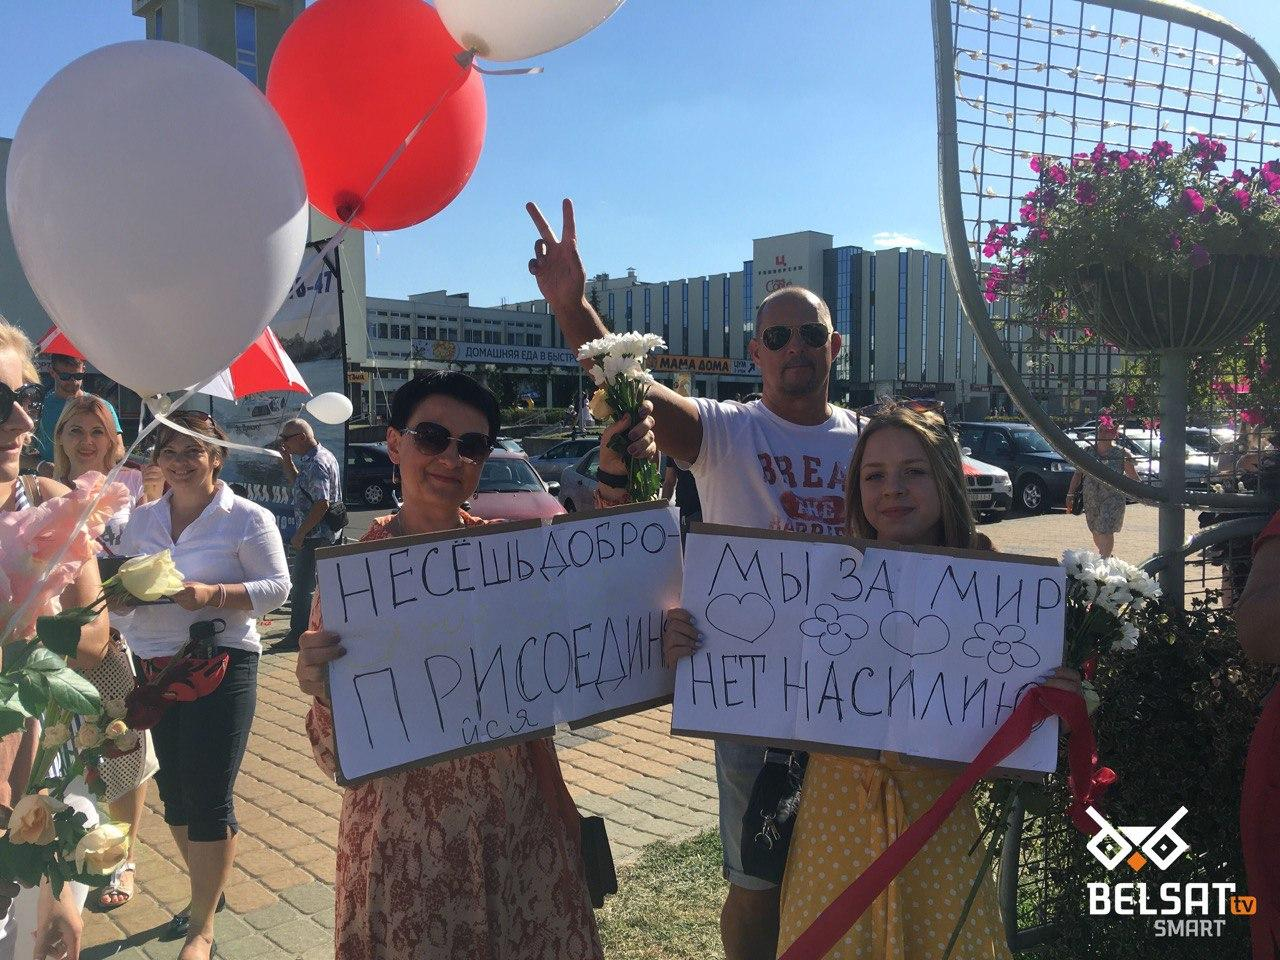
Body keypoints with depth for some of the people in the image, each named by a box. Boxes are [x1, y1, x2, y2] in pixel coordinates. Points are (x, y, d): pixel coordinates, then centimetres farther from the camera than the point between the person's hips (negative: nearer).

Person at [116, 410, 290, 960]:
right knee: (172, 791, 15)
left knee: (208, 796, -3)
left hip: (221, 664, -6)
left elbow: (276, 587, -10)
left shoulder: (248, 518, -6)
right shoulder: (142, 519, 10)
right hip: (151, 667, 6)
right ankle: (207, 891, 38)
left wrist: (212, 594, -24)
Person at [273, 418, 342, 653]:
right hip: (327, 534, 10)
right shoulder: (321, 456, 12)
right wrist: (287, 458, 12)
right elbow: (295, 481, 26)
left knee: (302, 586, -3)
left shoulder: (316, 464, -20)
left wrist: (300, 534, -20)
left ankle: (297, 635, 3)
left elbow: (322, 504, -26)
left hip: (314, 536, -10)